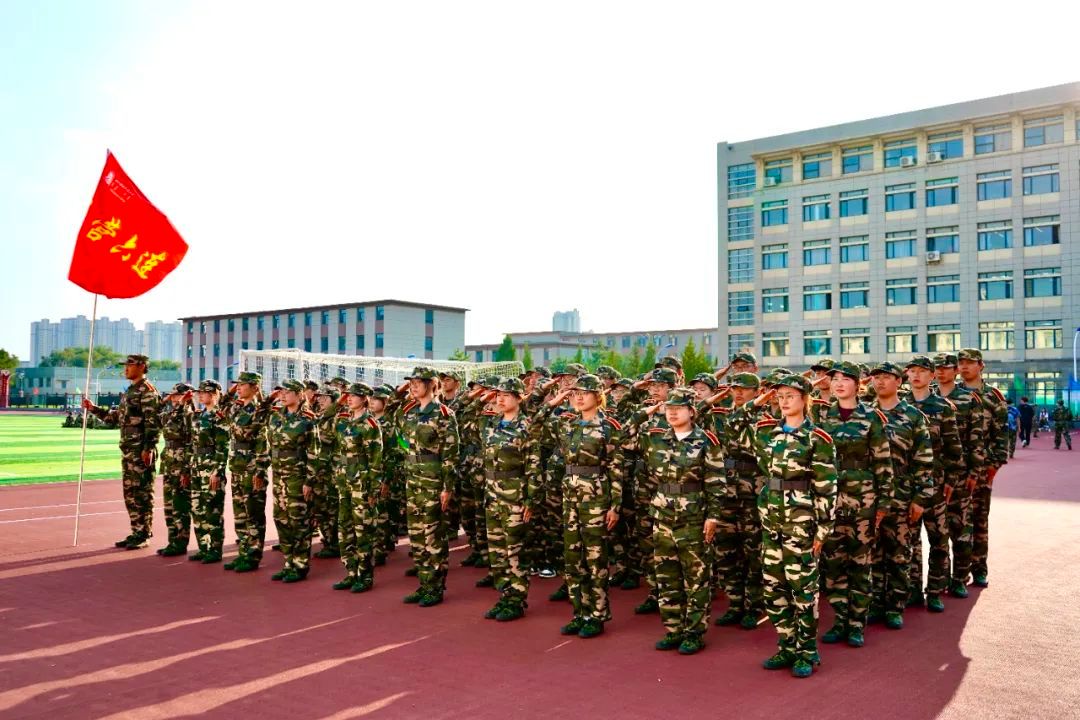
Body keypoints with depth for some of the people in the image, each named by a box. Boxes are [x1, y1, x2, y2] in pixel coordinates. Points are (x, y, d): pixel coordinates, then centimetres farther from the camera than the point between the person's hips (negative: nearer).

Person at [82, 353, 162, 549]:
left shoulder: (148, 391, -11)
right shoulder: (129, 391, 19)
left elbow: (153, 422, -18)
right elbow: (116, 417, 26)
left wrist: (148, 449, -22)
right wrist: (93, 408, 19)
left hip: (141, 451, -10)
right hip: (127, 450, 10)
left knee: (142, 493, -5)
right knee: (129, 493, 12)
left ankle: (143, 535, 2)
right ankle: (136, 532, 19)